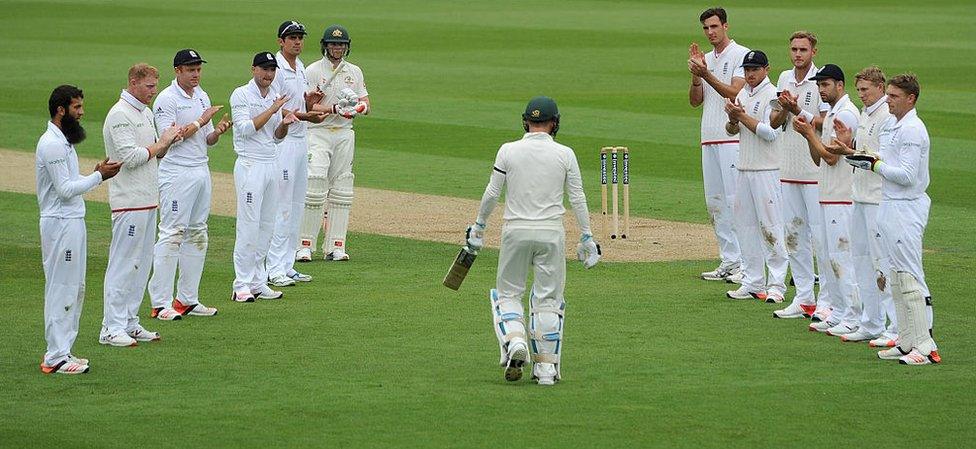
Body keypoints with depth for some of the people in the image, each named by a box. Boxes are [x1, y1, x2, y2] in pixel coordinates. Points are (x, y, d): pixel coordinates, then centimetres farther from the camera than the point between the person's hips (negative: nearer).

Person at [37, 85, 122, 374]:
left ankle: (62, 351, 19)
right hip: (60, 223, -11)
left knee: (75, 289, 14)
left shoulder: (64, 141, 16)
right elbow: (65, 190, -20)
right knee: (62, 290, -7)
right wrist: (99, 177, -14)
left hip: (73, 222, 11)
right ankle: (56, 358, -4)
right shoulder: (51, 144, -17)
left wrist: (96, 174, 6)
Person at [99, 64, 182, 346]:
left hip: (148, 200, 10)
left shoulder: (146, 112, 16)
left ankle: (129, 322, 18)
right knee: (123, 264, -8)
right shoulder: (120, 115, -13)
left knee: (141, 264, 12)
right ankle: (112, 328, -6)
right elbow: (131, 157, -21)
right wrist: (162, 142, -13)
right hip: (129, 201, -10)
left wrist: (168, 141, 0)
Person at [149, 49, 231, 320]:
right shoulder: (166, 99, -9)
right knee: (172, 234, -10)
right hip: (176, 173, -8)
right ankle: (160, 303, -9)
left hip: (201, 172, 8)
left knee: (197, 234, 9)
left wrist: (218, 130, -5)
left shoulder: (202, 97, 15)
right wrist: (201, 122, -16)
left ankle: (188, 299, 15)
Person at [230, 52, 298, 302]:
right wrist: (273, 109, -17)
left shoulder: (275, 97, 15)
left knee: (267, 226, 7)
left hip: (272, 165, 7)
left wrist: (285, 124, -3)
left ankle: (258, 283, 12)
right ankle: (242, 286, -7)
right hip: (250, 166, -7)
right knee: (249, 226, -9)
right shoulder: (241, 95, -6)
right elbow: (246, 128, -17)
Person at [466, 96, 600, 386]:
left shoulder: (508, 151, -2)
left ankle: (514, 340, -12)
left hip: (516, 231, 0)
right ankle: (546, 367, 5)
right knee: (548, 298, 7)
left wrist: (479, 226, 14)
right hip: (551, 234, 0)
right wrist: (587, 237, 8)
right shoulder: (565, 154, -1)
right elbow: (578, 199, 0)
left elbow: (492, 193, 1)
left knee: (508, 292, 14)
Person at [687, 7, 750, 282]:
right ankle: (728, 263, 12)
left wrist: (706, 74, -23)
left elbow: (734, 92, -15)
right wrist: (696, 75, -5)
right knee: (715, 202, 8)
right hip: (709, 140, 8)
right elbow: (695, 101, 12)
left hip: (733, 138, -8)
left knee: (735, 200, -11)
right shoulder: (707, 59, 19)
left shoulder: (741, 55, -4)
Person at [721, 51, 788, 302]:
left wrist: (743, 116, -16)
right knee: (745, 225, 9)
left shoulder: (772, 95, -9)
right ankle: (752, 283, 14)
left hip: (767, 170, -8)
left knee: (770, 225, -7)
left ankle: (777, 284, -5)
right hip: (744, 168, 8)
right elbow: (731, 131, 16)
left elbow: (771, 133, -18)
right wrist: (733, 119, -5)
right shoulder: (743, 94, 15)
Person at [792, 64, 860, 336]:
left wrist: (810, 132, -9)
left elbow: (830, 156, -18)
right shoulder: (831, 114, 18)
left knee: (841, 255, -10)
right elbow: (819, 159, 18)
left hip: (842, 198, -11)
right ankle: (836, 313, 19)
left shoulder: (846, 114, -14)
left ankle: (853, 319, -8)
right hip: (827, 196, 11)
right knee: (827, 255, 13)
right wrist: (808, 134, 3)